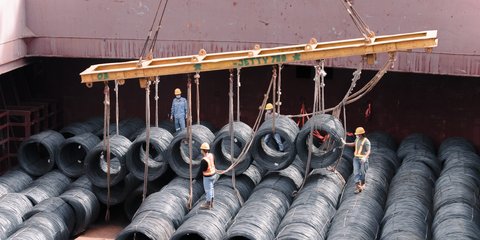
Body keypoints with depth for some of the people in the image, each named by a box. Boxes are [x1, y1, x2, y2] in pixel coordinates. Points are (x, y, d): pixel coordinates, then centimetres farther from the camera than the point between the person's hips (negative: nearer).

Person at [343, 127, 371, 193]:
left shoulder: (366, 141, -13)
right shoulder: (357, 139, 8)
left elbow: (368, 151, -18)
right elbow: (354, 144, 32)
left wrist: (365, 157, -33)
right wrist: (346, 143, 29)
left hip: (363, 159, -6)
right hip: (356, 158, 6)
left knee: (362, 173, 6)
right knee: (356, 172, -4)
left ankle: (362, 184, 29)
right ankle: (358, 186, -6)